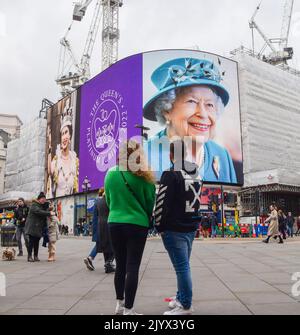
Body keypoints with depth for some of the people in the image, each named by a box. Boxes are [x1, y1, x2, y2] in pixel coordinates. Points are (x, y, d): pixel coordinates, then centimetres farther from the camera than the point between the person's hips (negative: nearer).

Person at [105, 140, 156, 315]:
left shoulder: (110, 174, 0)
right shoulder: (143, 176, -10)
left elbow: (109, 200, 11)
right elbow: (150, 202, 0)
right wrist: (148, 219, 19)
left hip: (115, 223, 4)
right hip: (137, 224, -4)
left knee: (121, 265, 17)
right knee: (132, 267, 1)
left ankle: (120, 303, 29)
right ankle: (128, 309, 5)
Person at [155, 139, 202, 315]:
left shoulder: (171, 174, -14)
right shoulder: (197, 174, 11)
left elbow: (162, 203, -16)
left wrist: (159, 226, -6)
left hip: (174, 229, -8)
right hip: (191, 227, 8)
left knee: (182, 267, -2)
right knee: (184, 265, 17)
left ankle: (186, 305, 6)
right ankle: (181, 297, 29)